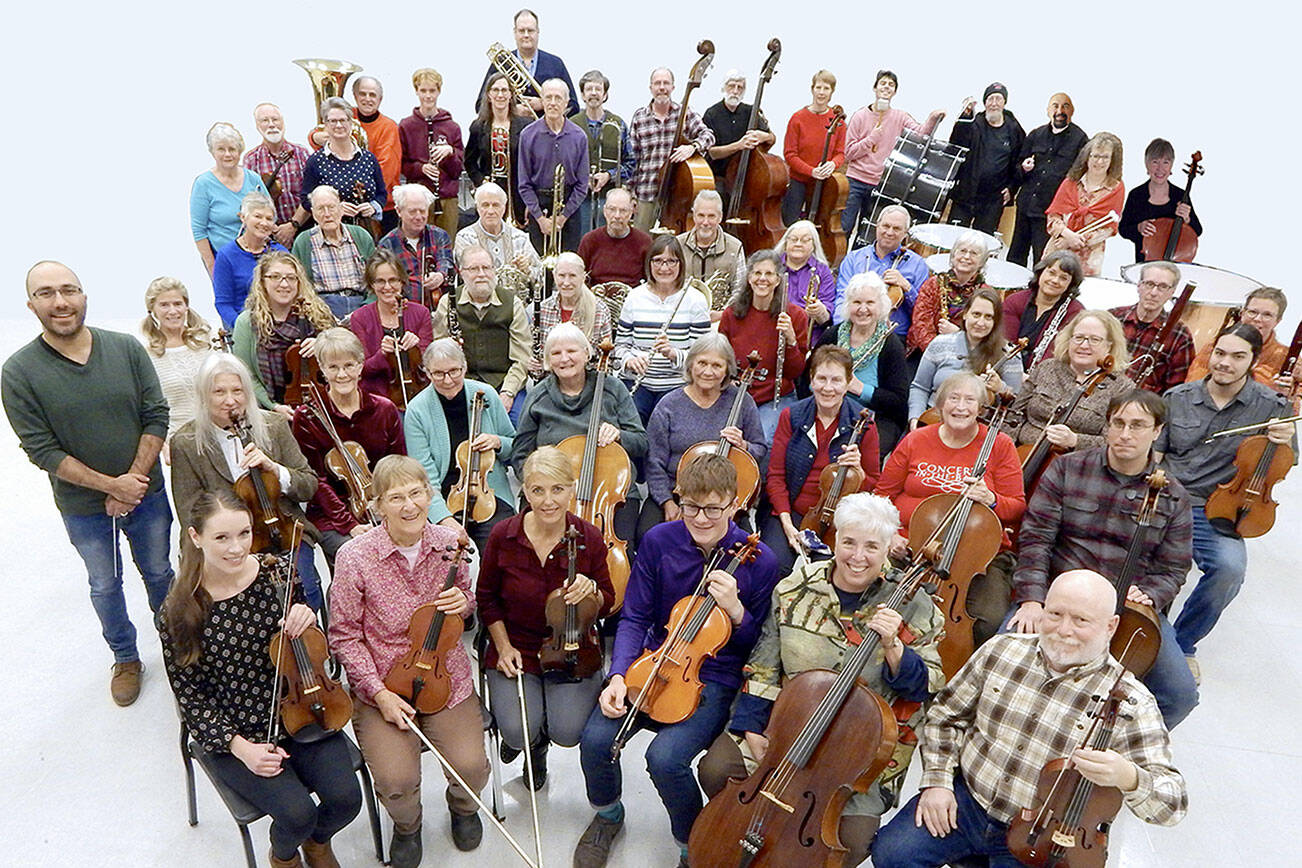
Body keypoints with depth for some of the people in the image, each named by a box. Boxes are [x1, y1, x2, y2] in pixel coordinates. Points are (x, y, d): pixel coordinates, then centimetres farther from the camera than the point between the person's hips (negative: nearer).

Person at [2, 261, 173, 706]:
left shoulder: (126, 348, -9)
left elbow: (157, 416, -9)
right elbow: (42, 450, -15)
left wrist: (135, 478, -17)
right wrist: (111, 485, -19)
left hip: (146, 493, 1)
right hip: (84, 508, -1)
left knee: (159, 573, 19)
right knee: (105, 585, 18)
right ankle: (125, 658, 41)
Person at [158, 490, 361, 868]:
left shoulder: (278, 577, -8)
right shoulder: (178, 612, -12)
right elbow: (189, 694, -5)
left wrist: (306, 622, -20)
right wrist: (239, 746, -16)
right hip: (230, 732, -2)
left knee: (345, 797, -15)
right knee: (298, 812, -20)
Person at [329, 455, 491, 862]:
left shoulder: (450, 544, -6)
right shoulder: (354, 558, -15)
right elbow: (345, 635, -6)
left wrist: (463, 601, -13)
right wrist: (379, 693, -13)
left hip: (446, 679, 2)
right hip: (381, 685, -2)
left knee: (471, 767, -14)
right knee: (396, 781, -20)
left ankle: (463, 805, 26)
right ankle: (407, 825, 20)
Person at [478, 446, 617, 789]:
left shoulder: (589, 538, -10)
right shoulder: (503, 536, -10)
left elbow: (607, 604, 1)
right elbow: (487, 597, 5)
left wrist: (590, 591, -22)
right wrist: (503, 646, -4)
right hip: (516, 649, 0)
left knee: (568, 731, -18)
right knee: (519, 733, -20)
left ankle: (538, 747, 21)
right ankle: (528, 741, 21)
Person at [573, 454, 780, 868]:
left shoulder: (759, 561, -12)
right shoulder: (658, 541, -6)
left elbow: (760, 648, -3)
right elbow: (634, 618, 0)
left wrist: (736, 610, -23)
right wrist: (618, 675, -15)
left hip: (714, 678, -3)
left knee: (665, 756, -27)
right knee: (596, 737, -19)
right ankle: (607, 815, 17)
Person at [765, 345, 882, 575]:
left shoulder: (863, 425, -1)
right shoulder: (791, 417, 2)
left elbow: (874, 486, 6)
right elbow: (775, 476, 4)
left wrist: (857, 471, -17)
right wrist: (786, 521, -9)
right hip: (792, 513, 1)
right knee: (774, 566, -24)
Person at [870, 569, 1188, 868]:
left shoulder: (1129, 703, -13)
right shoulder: (1001, 649, -3)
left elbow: (1173, 804, -16)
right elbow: (944, 715, 9)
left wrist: (1126, 776, -37)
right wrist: (937, 781, -2)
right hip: (965, 801, 3)